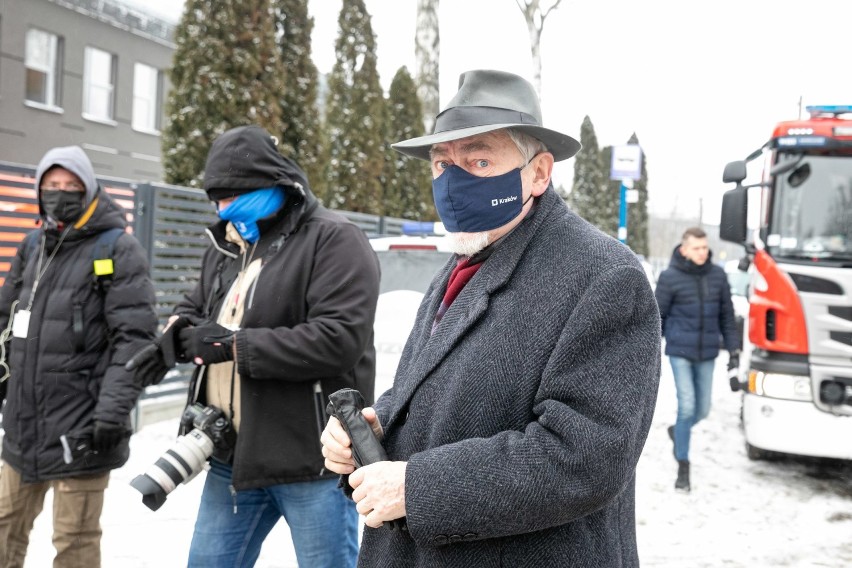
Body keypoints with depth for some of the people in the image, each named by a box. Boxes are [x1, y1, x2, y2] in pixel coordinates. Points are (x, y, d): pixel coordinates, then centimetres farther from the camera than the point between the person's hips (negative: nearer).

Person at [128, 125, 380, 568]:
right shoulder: (226, 245, 15)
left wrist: (234, 344, -20)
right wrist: (181, 331, -1)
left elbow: (340, 337, -24)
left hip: (311, 457, -7)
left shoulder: (334, 240, -12)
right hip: (232, 455, 8)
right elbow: (195, 307, 26)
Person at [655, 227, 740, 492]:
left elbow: (727, 315, 10)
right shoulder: (670, 278, -8)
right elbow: (657, 317, -2)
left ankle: (678, 431, 42)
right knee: (687, 407, -8)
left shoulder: (718, 275, 2)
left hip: (707, 354, 4)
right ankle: (683, 467, 4)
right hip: (680, 352, -4)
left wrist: (733, 349, 8)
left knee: (702, 410, 9)